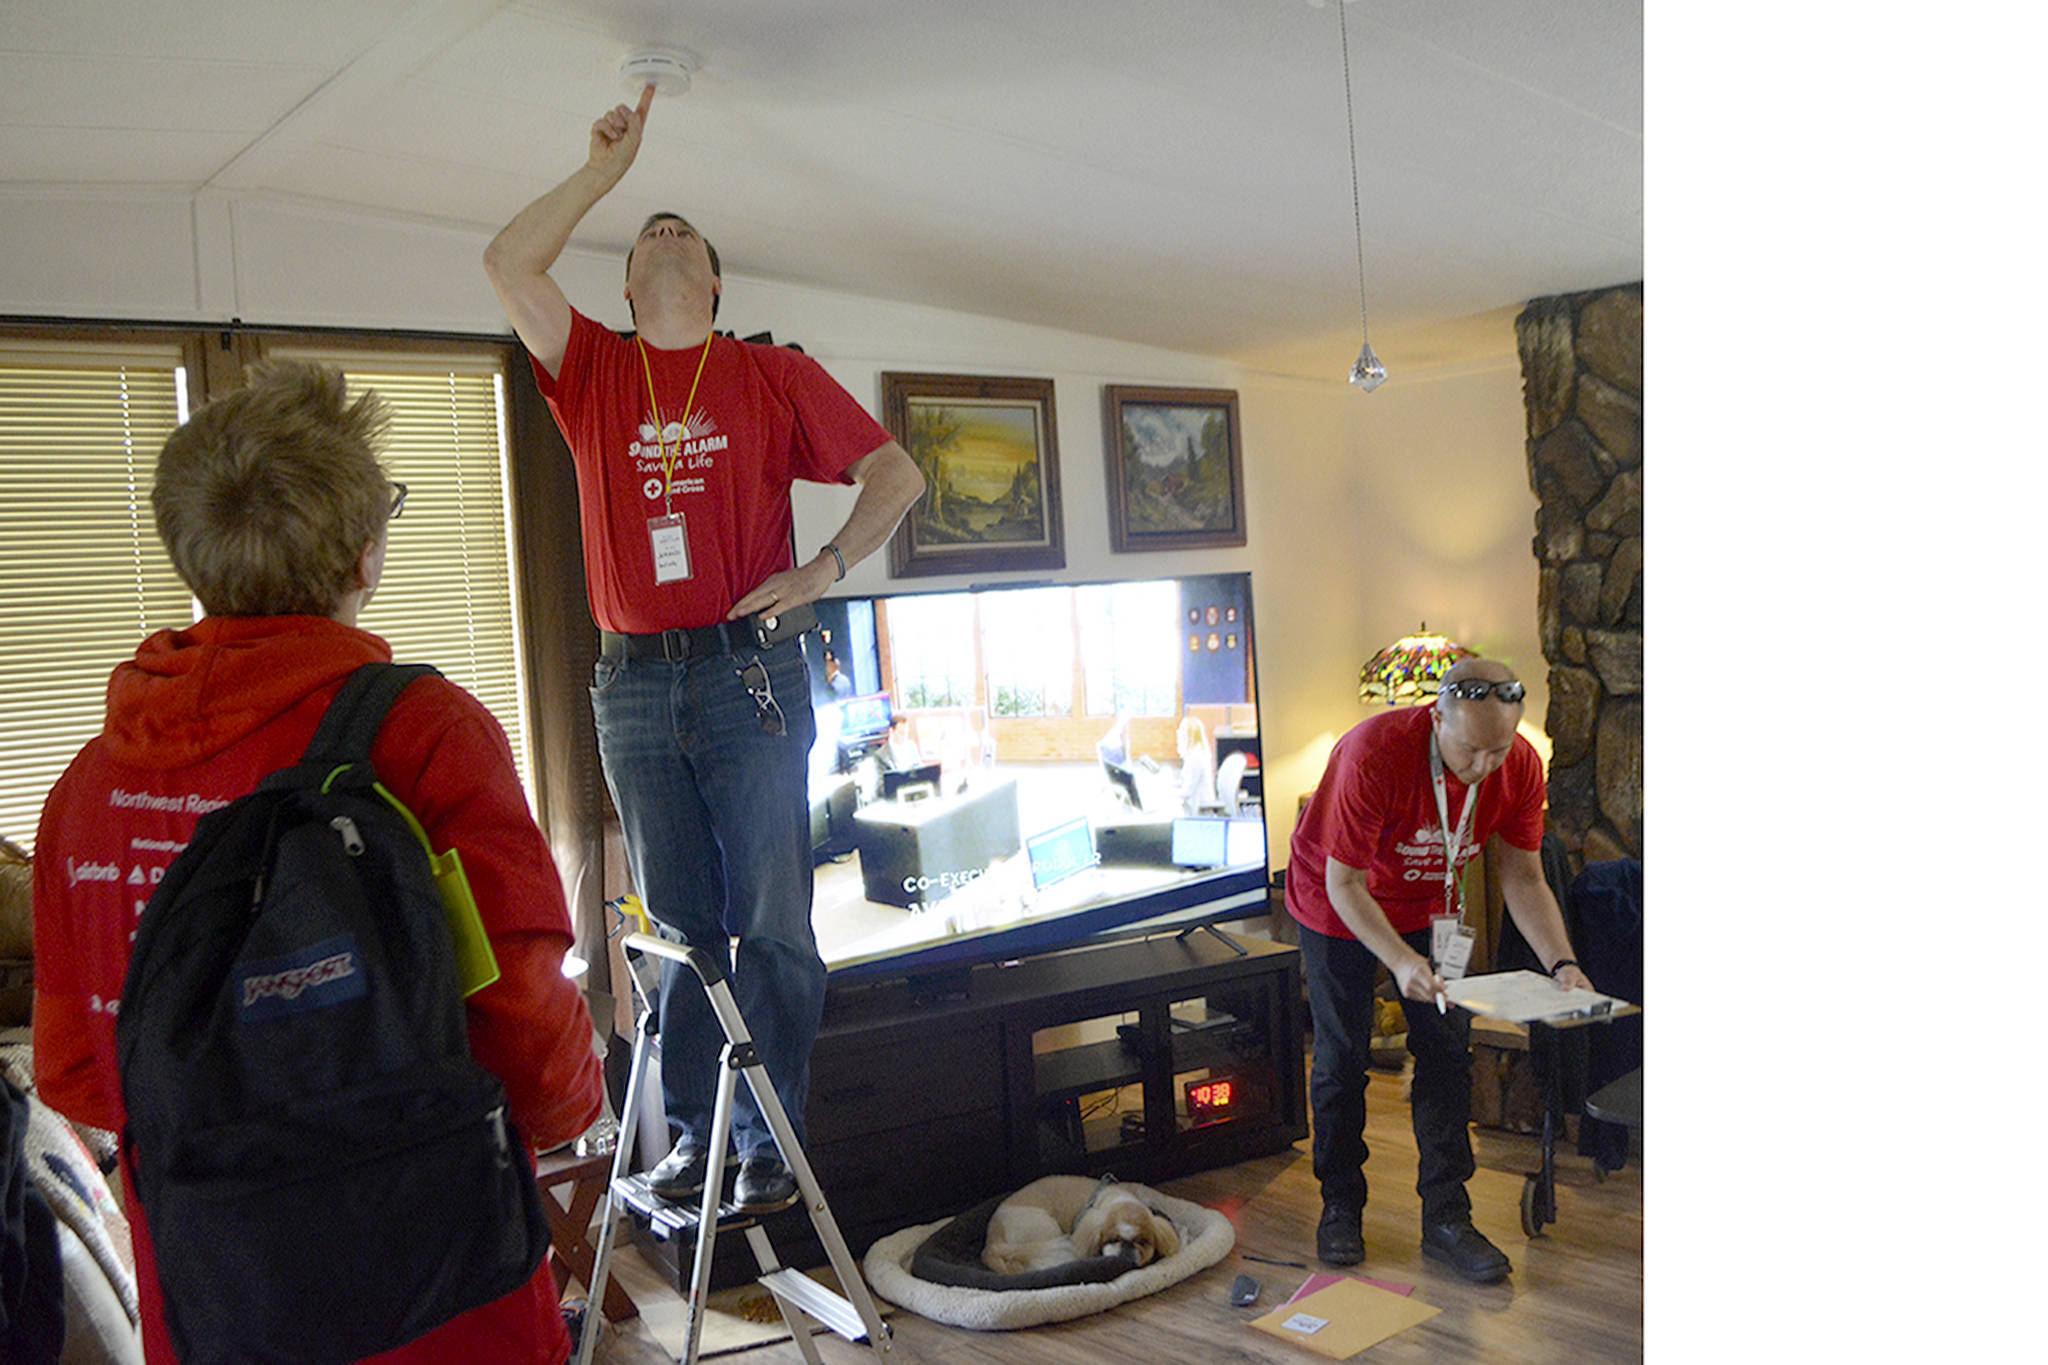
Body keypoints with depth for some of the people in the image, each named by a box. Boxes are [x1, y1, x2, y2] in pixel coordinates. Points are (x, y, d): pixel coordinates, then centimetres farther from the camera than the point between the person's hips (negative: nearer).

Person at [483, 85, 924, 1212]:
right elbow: (508, 264, 0)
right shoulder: (592, 372, 13)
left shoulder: (775, 375, 8)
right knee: (678, 928, 9)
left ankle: (769, 1141, 10)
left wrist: (824, 569, -8)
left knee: (769, 926, 0)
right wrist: (604, 170, 4)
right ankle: (691, 1134, 19)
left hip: (747, 672, -2)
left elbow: (895, 473, 4)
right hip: (633, 686, 2)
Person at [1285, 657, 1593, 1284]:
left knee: (1447, 1055, -1)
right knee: (1341, 1060, 2)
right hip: (1337, 906, -4)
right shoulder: (1374, 753, -37)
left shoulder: (1521, 768, -22)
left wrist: (1561, 964, -23)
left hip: (1429, 906, 4)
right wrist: (1400, 961, -42)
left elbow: (1523, 877, -9)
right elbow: (1344, 884, -29)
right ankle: (1340, 1207, 21)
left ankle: (1447, 1219, 11)